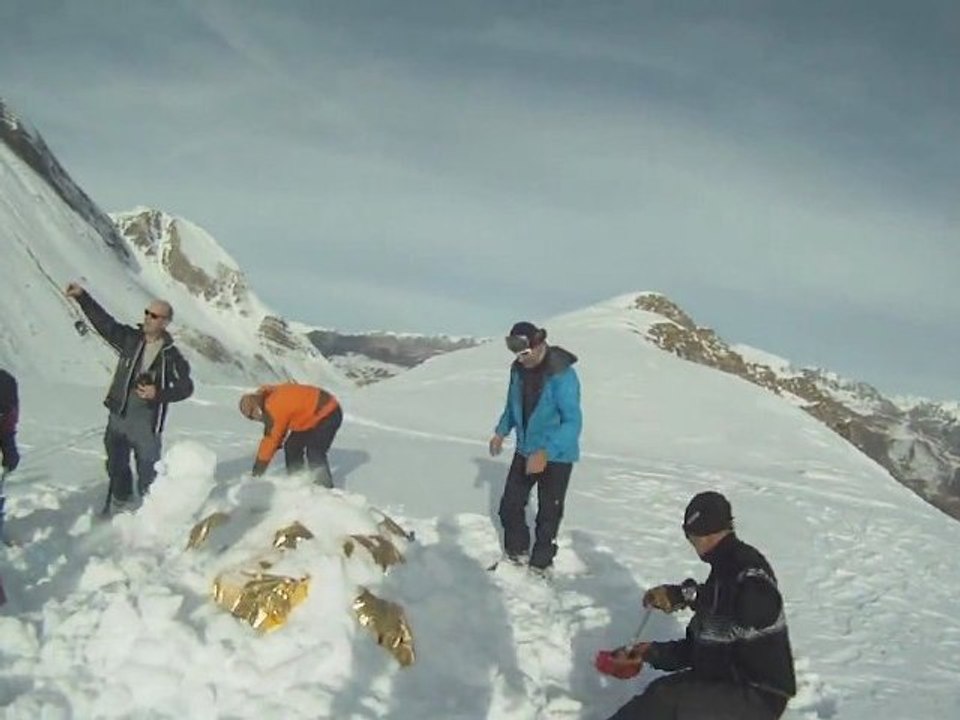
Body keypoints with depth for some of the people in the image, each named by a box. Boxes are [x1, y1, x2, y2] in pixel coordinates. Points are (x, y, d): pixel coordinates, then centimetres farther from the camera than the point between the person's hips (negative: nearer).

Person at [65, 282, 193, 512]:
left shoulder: (171, 356, -8)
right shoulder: (130, 339, 1)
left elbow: (185, 387, -5)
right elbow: (104, 322, 0)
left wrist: (158, 394, -19)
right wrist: (82, 296, -8)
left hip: (147, 421, -4)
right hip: (118, 415, 4)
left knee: (148, 470, 0)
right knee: (116, 465, 18)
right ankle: (121, 502, 39)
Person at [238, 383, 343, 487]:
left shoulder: (275, 409, -27)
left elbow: (271, 439, -22)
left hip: (328, 413, -11)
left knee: (315, 455, -18)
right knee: (292, 446, 9)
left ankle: (326, 488, -11)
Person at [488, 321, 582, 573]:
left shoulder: (562, 374, -25)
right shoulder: (518, 369, -2)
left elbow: (572, 422, -30)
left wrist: (546, 453, -39)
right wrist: (501, 432, 6)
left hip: (556, 456, -6)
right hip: (525, 451, 6)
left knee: (548, 514, 4)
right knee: (510, 505, 12)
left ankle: (540, 565, 21)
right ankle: (515, 553, 32)